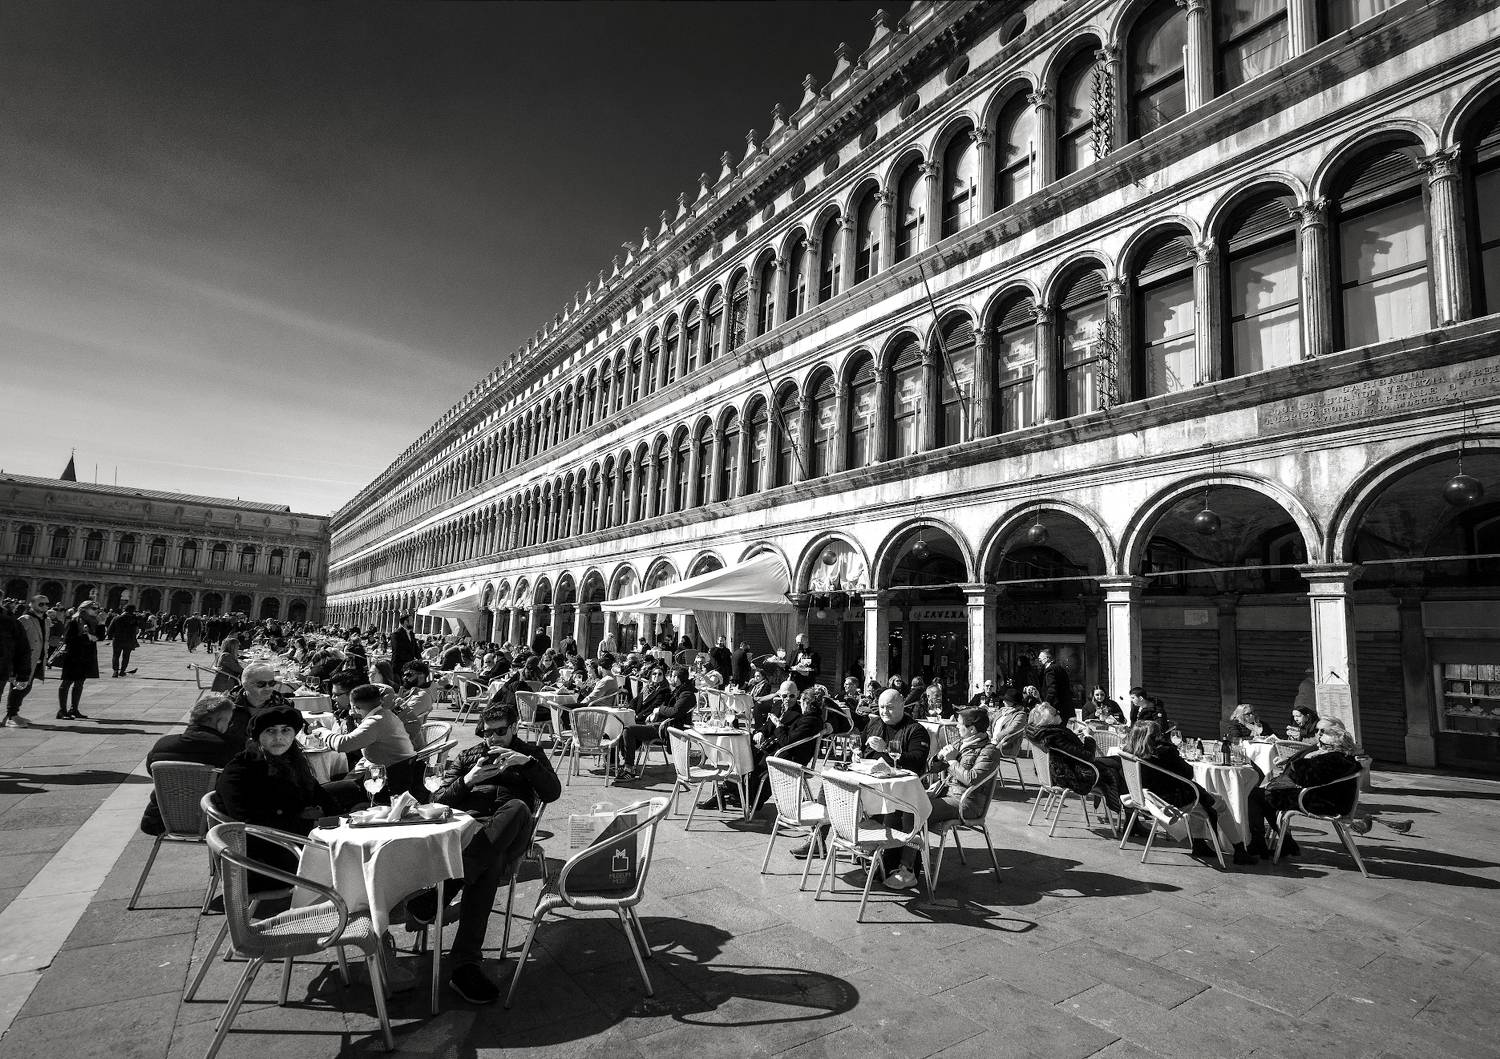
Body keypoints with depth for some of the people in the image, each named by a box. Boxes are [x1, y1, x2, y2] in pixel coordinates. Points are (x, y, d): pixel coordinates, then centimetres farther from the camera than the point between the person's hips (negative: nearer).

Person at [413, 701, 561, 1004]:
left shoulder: (529, 754, 23)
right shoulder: (466, 757, 28)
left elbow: (552, 793, 7)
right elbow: (439, 800, 17)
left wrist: (527, 762, -8)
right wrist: (468, 781, -3)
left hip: (508, 835, -1)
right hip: (468, 823, 1)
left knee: (518, 808, -41)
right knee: (490, 864, -37)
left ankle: (437, 892, -44)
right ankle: (464, 964, -40)